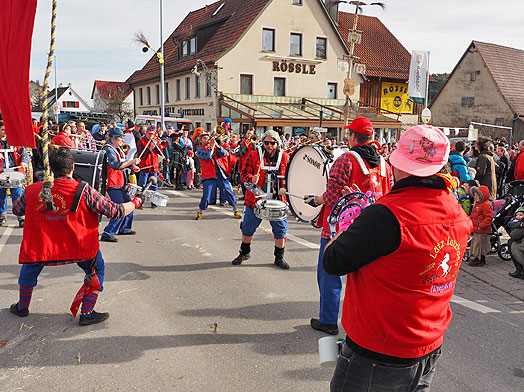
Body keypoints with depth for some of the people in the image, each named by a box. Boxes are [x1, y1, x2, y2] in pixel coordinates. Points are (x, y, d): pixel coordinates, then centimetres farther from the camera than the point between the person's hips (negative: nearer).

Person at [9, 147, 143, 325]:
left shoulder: (32, 191, -5)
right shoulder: (84, 190, -14)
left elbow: (16, 210, 16)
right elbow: (116, 212, -11)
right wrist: (136, 202, 7)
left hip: (40, 245, 3)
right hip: (79, 245, -2)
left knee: (29, 267, 33)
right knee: (97, 270, 22)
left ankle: (22, 307, 46)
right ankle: (87, 313, 18)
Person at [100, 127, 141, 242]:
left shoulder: (118, 149, 16)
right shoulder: (108, 149, -13)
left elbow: (124, 162, 22)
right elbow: (116, 165, -25)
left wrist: (132, 166, 2)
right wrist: (131, 162, -22)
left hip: (121, 185, 10)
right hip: (113, 185, -10)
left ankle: (124, 229, 34)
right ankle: (107, 234, -8)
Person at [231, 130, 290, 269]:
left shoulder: (284, 157, 3)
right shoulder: (253, 155, -2)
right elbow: (244, 172, -3)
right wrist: (251, 179, -24)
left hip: (277, 200, 1)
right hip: (255, 199, 0)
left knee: (280, 229, 3)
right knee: (247, 228, 9)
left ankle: (279, 257, 22)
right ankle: (244, 252, 33)